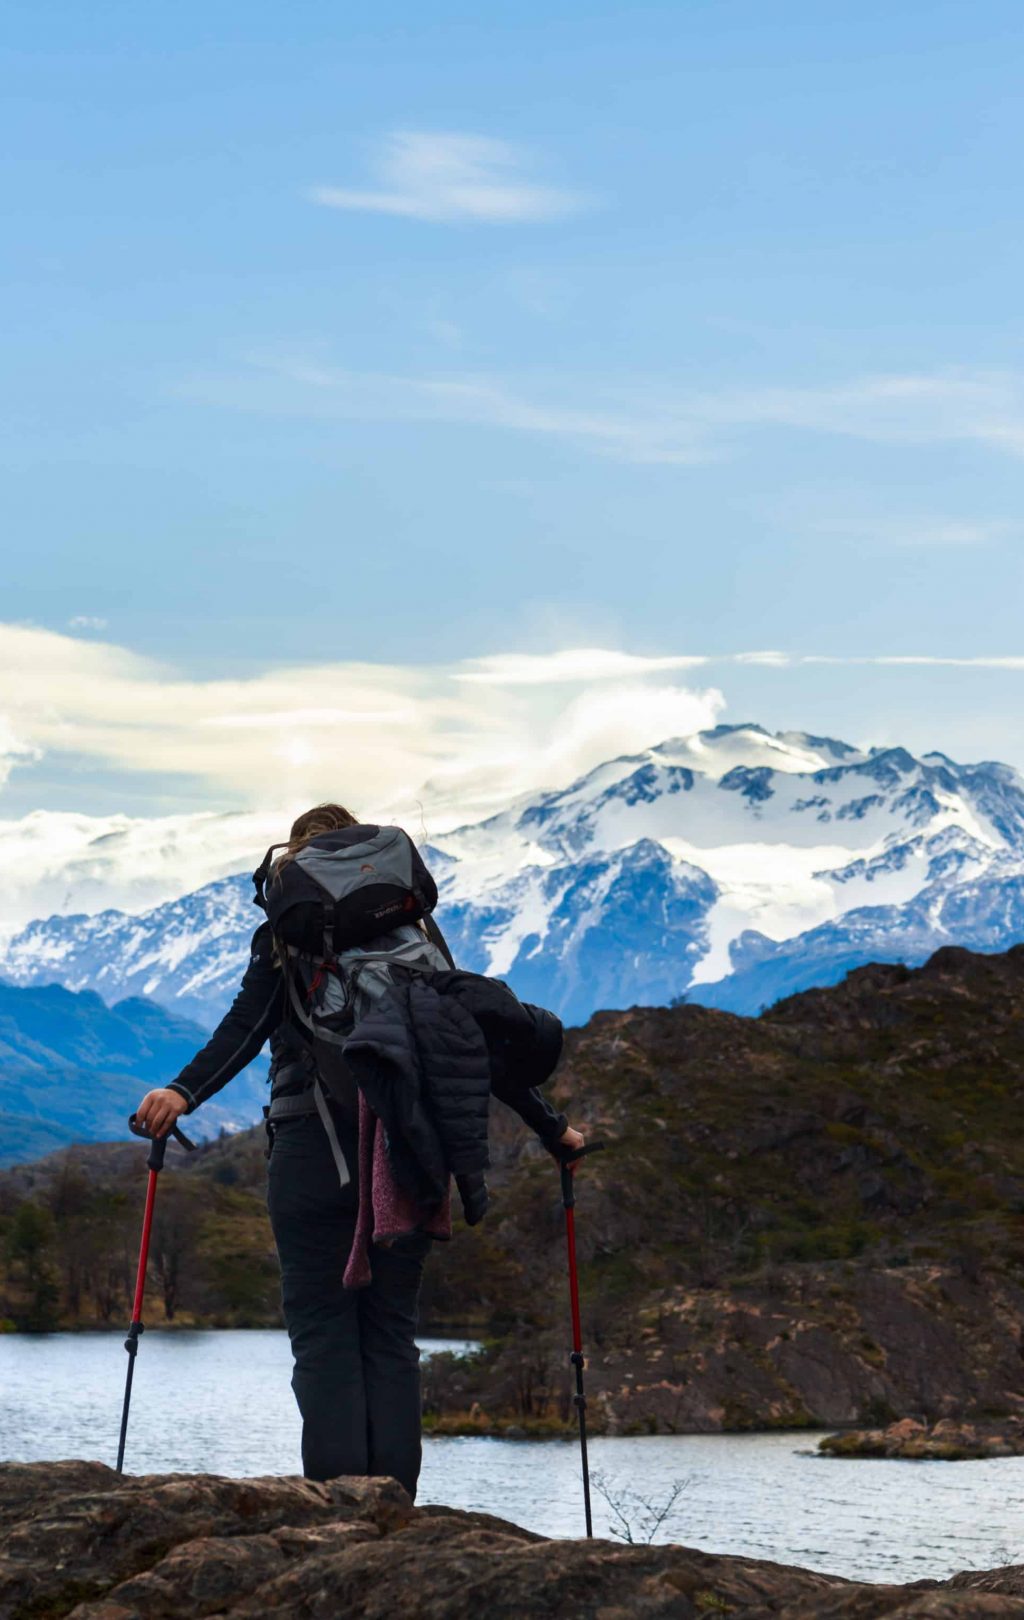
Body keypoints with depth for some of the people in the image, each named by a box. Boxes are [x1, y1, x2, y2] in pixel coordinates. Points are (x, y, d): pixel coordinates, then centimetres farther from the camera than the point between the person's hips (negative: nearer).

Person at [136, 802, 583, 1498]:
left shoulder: (283, 933, 7)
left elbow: (249, 1023, -9)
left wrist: (185, 1092, -20)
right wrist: (550, 1126, 17)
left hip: (312, 1150, -3)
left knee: (322, 1331, -1)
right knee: (392, 1332, 8)